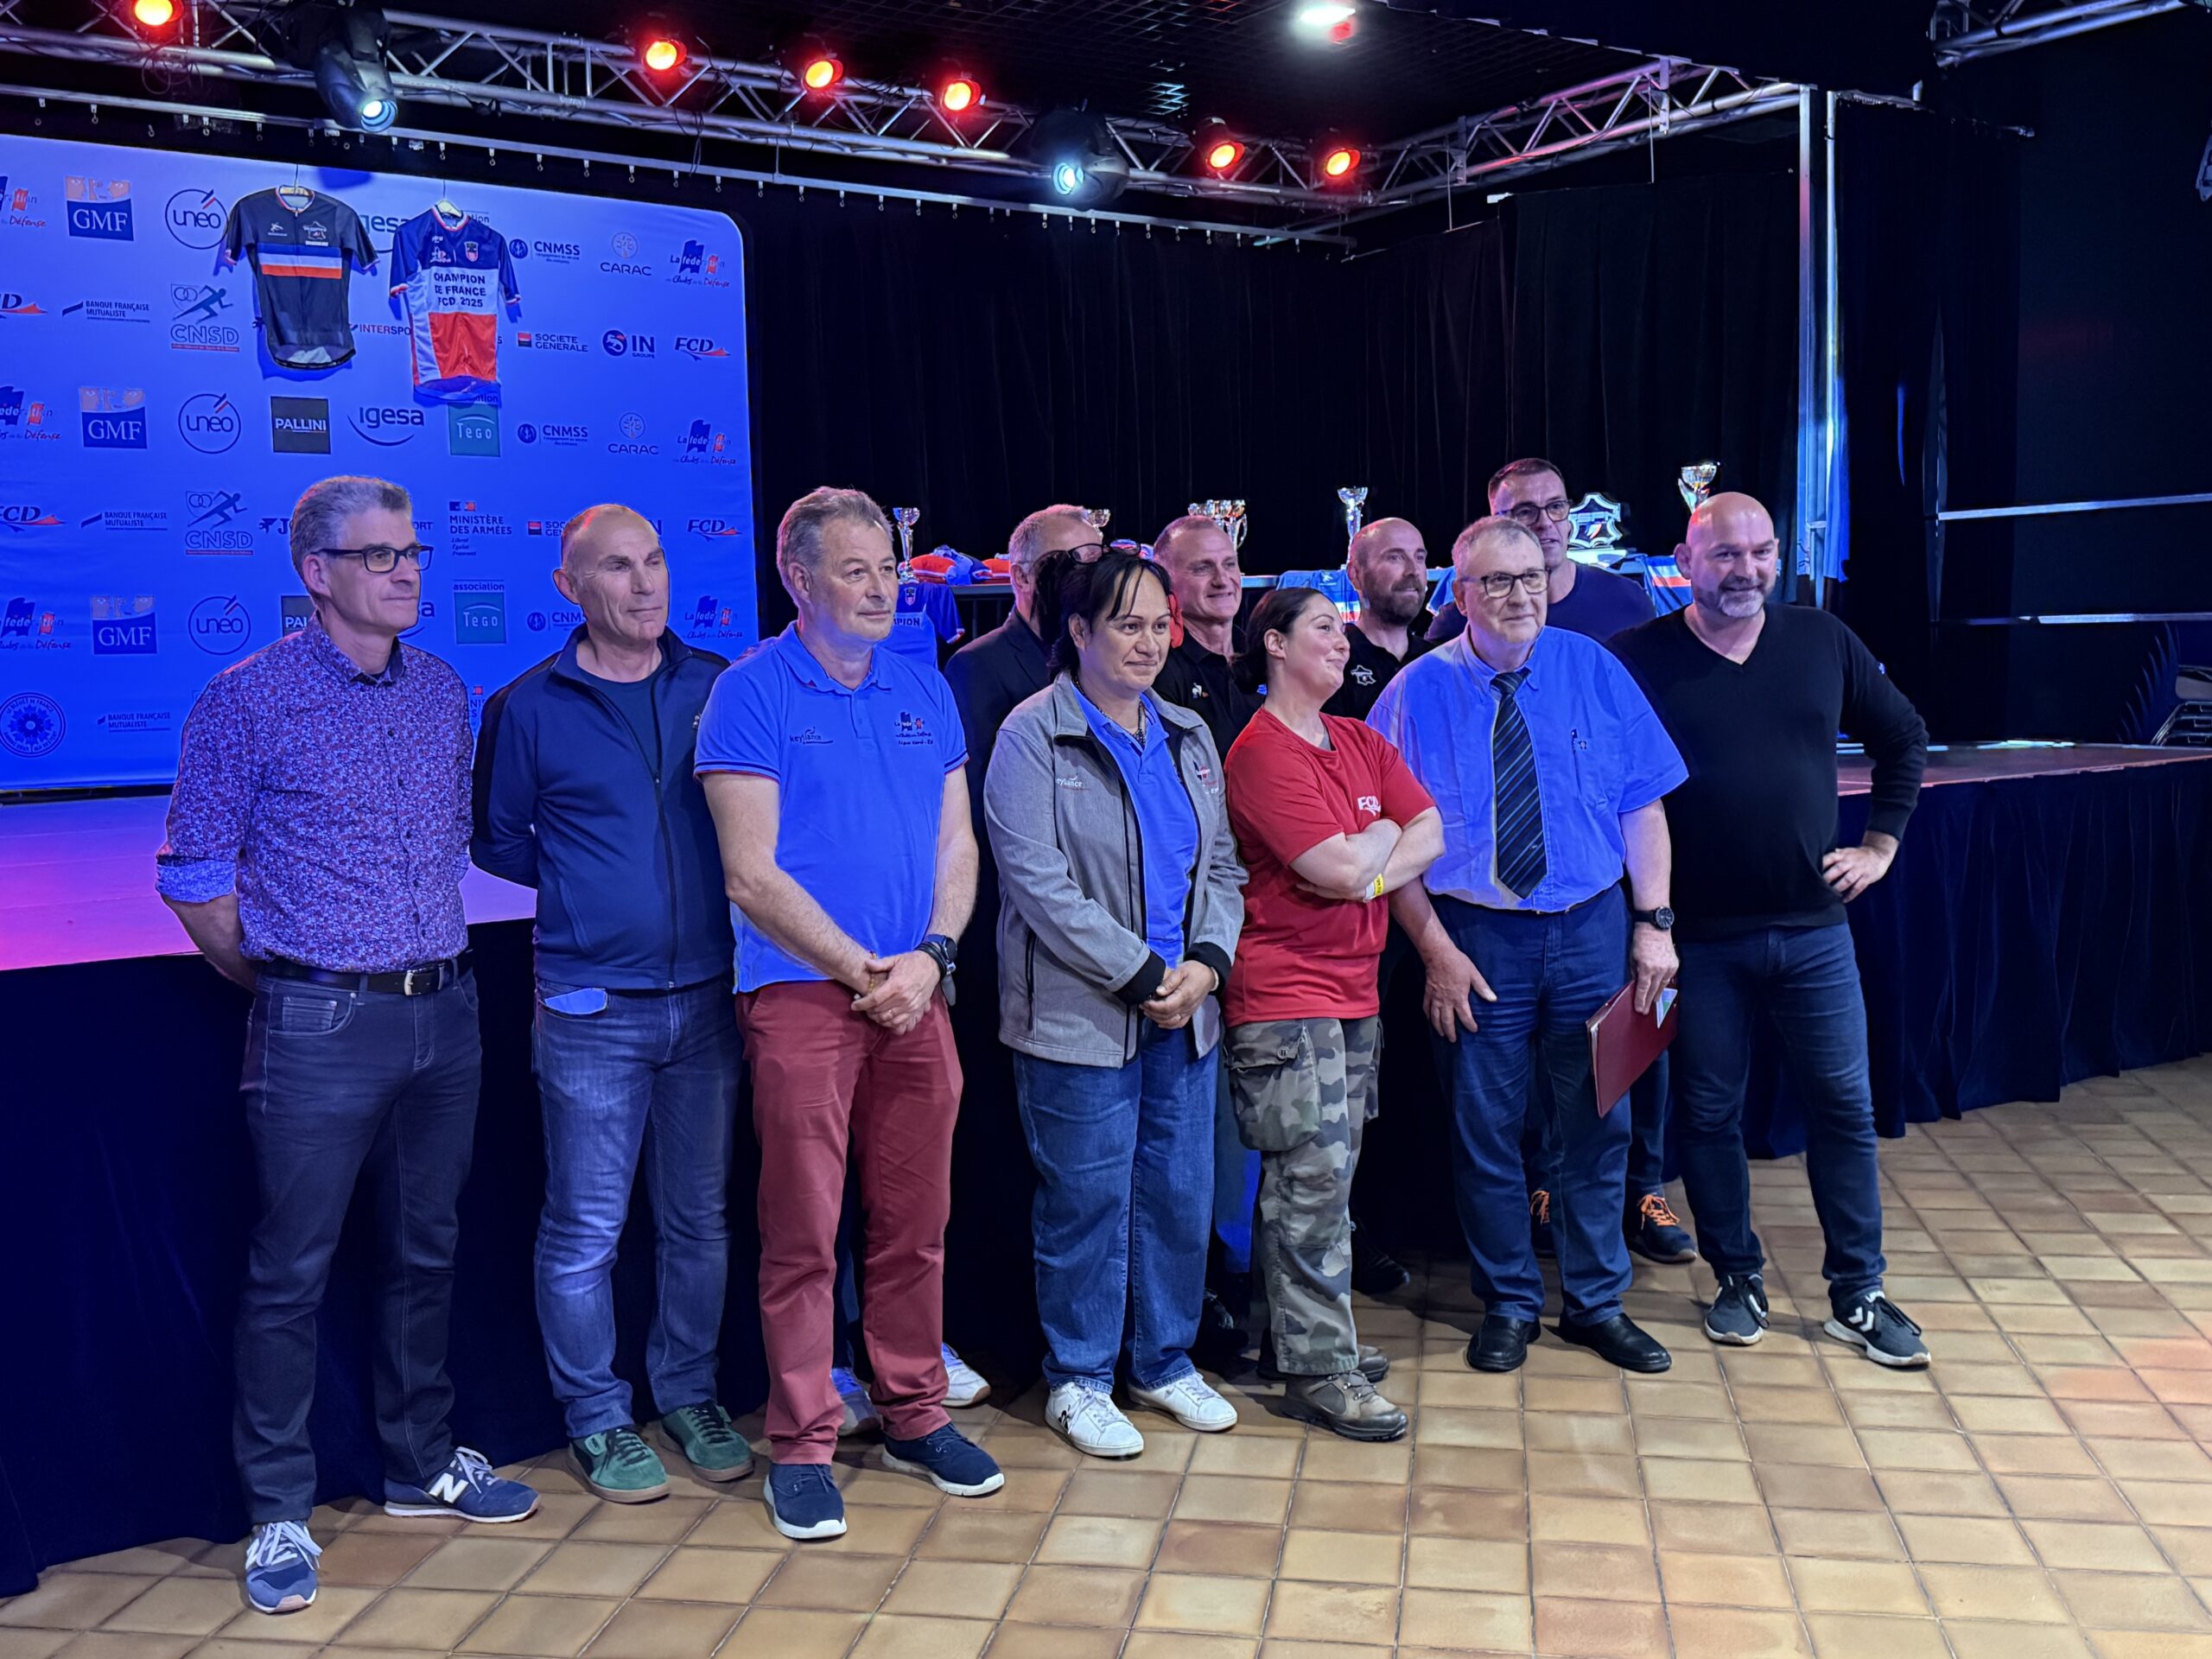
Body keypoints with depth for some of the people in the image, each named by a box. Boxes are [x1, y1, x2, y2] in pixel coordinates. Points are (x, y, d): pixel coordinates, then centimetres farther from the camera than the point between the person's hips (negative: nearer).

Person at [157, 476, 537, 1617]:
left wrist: (433, 965, 13)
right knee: (291, 1270, 2)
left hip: (445, 1011, 5)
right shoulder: (250, 698, -7)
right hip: (318, 1028, -5)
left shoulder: (443, 691, 8)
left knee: (425, 1252, 15)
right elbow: (192, 873, -4)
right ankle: (279, 1514, 14)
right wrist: (285, 983, 1)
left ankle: (422, 1466, 31)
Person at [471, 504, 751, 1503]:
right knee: (585, 1228, 4)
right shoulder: (529, 707, -1)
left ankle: (689, 1396, 29)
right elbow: (495, 839, 9)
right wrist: (583, 885, 1)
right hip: (591, 1007, -2)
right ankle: (597, 1421, 20)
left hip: (707, 997, 3)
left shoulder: (716, 688, 5)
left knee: (700, 1216, 12)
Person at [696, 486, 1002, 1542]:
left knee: (915, 1222, 11)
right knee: (803, 1231, -1)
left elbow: (956, 844, 10)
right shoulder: (751, 693, -4)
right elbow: (753, 876, -9)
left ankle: (915, 1418, 26)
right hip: (801, 990, -4)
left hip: (915, 991, 5)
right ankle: (801, 1447, 12)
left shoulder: (925, 691, 11)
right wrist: (862, 970, -12)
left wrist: (928, 958, -6)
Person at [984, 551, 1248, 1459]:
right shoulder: (1032, 737, -7)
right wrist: (1139, 977, -16)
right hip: (1079, 1017, -6)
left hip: (1186, 1011, 6)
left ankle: (1165, 1363, 30)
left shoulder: (1188, 735, 12)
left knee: (1181, 1195, 12)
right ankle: (1078, 1380, 20)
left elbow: (1221, 865, 13)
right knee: (1087, 1201, 2)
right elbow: (1040, 883, -14)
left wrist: (1206, 961, -4)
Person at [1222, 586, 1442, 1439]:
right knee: (1313, 1177, -7)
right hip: (1286, 993, -8)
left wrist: (1366, 867, -9)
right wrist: (1384, 834, 1)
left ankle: (1297, 1333, 24)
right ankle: (1318, 1370, 0)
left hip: (1354, 986, 8)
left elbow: (1430, 836, 8)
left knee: (1319, 1174, 13)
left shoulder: (1361, 743, 15)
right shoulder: (1261, 752, -12)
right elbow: (1343, 870, -18)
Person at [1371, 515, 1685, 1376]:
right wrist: (1437, 951, -11)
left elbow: (1641, 804, 1)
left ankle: (1597, 1301, 29)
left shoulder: (1593, 670, 1)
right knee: (1485, 1130, 8)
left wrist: (1654, 921, -6)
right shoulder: (1419, 693, -4)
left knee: (1597, 1122, 11)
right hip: (1476, 936, -1)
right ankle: (1508, 1306, 27)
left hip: (1592, 928, 2)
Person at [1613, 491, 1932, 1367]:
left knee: (1844, 1106, 7)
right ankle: (1737, 1281, 26)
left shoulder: (1823, 642, 4)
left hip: (1813, 926, 3)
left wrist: (1881, 844, 9)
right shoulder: (1639, 659, -6)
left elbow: (1904, 739, 16)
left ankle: (1858, 1296, 21)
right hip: (1701, 937, -2)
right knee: (1710, 1114, 8)